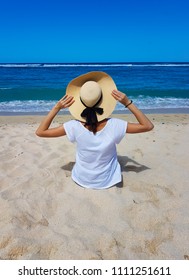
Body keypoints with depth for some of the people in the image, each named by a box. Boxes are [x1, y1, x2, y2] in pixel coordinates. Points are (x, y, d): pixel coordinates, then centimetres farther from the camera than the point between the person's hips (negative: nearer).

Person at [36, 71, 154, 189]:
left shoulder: (75, 126, -25)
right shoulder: (113, 125, -26)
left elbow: (40, 132, -16)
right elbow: (148, 126, -15)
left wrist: (57, 108, -19)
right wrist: (128, 103, -20)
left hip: (82, 180, 2)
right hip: (107, 181, -1)